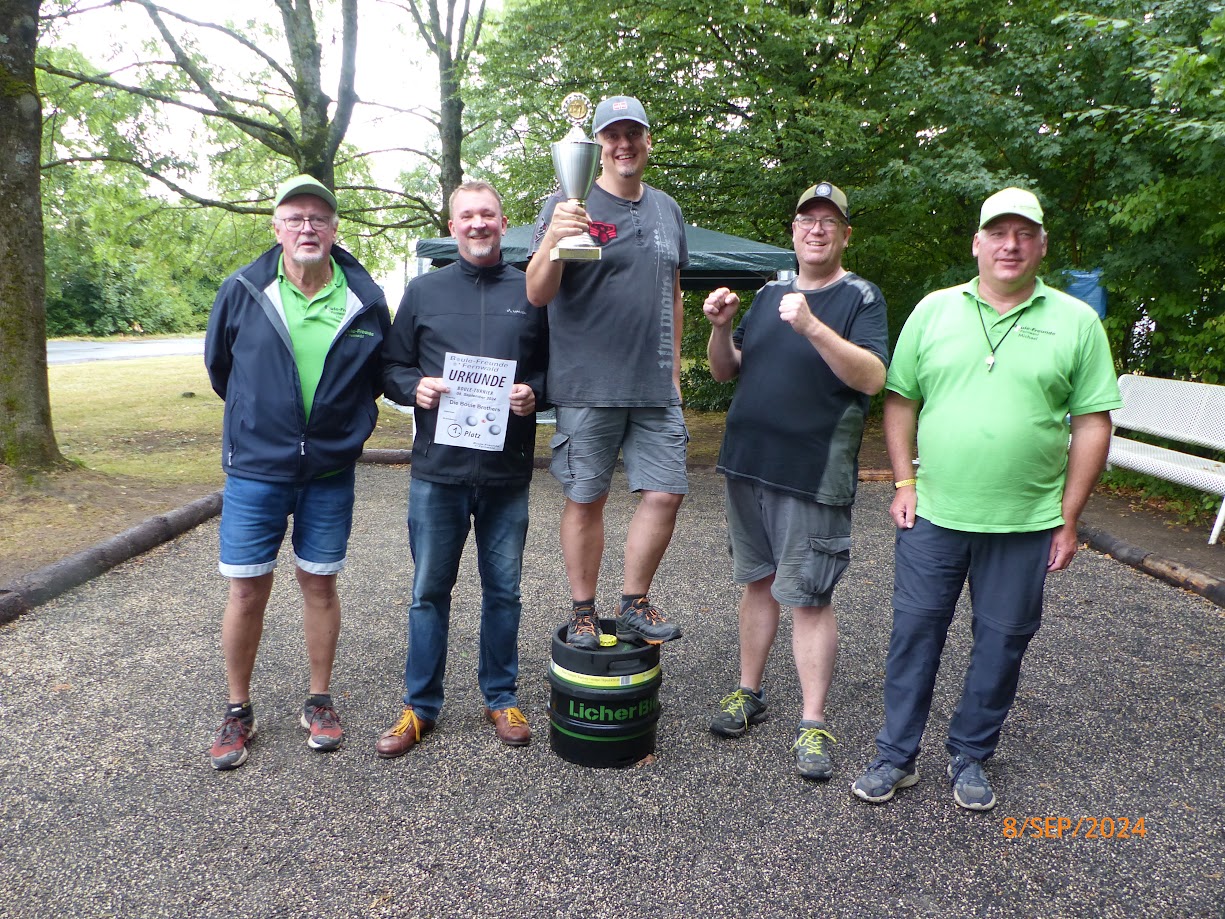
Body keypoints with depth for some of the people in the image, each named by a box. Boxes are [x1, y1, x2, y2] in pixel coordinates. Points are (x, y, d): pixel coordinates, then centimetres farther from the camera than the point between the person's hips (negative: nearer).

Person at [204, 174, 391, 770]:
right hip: (255, 469, 0)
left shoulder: (365, 298, -3)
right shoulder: (243, 291, -4)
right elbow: (218, 365, 12)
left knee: (320, 584, 11)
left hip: (331, 473, 1)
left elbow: (378, 374, 12)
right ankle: (238, 710, 24)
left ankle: (319, 701, 27)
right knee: (247, 591, 5)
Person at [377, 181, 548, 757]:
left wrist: (534, 393, -11)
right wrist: (415, 387, -11)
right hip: (437, 471, 0)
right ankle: (420, 705, 24)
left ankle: (501, 698, 28)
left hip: (507, 472, 0)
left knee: (503, 591, 11)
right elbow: (392, 369, 10)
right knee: (429, 590, 9)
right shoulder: (423, 291, 8)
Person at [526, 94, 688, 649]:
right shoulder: (570, 205, -2)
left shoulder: (667, 210, 15)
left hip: (656, 388, 5)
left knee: (666, 493, 2)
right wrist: (552, 240, -28)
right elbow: (537, 295, -9)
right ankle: (583, 612, 19)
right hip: (587, 387, -5)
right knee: (585, 499, 3)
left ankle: (634, 605, 19)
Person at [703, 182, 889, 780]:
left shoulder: (860, 298, -3)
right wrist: (720, 326, -6)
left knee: (809, 597, -1)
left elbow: (872, 377, -18)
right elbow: (725, 372, 14)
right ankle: (749, 692, 28)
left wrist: (813, 327, -29)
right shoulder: (769, 295, 14)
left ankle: (813, 723, 11)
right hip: (748, 463, 6)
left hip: (813, 476, -5)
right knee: (758, 581, 14)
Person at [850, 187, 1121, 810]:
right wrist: (904, 484, 0)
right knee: (914, 633, 7)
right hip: (932, 514, 1)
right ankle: (895, 756, 23)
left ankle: (970, 757, 31)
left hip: (1025, 523, 0)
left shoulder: (1076, 322, 2)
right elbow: (900, 401, 7)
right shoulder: (934, 310, 5)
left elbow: (1092, 424, 1)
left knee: (1001, 643, 11)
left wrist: (1068, 518, -2)